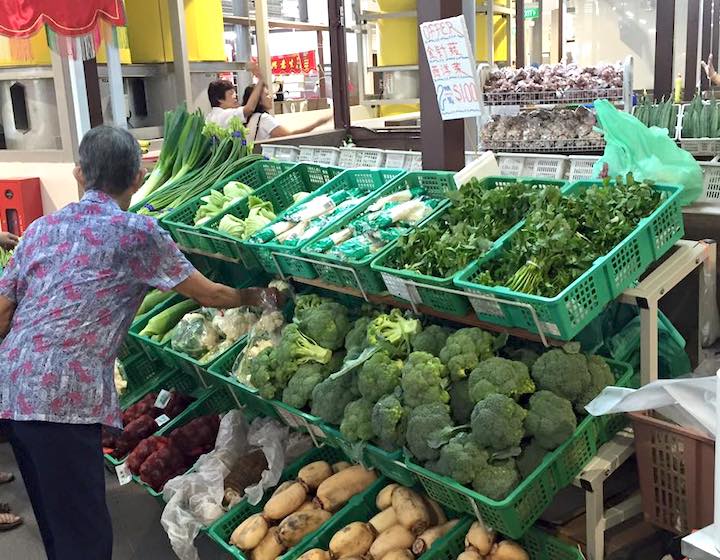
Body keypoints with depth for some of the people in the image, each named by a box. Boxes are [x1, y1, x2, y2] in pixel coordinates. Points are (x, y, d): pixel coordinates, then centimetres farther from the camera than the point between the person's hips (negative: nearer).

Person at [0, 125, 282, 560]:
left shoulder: (42, 227, 14)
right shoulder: (139, 233, -2)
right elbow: (209, 295, 7)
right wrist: (260, 297, 25)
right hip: (64, 397, -7)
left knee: (55, 520, 20)